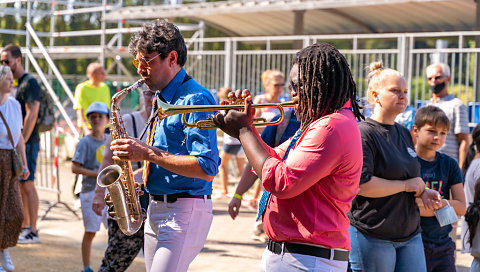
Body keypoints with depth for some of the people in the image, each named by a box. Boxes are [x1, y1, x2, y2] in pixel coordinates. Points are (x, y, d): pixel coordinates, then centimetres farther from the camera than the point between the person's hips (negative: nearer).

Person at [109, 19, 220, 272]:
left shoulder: (195, 99, -15)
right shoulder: (161, 99, 15)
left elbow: (207, 169, -23)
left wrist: (147, 153, -22)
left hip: (185, 212, -9)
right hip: (156, 209, 9)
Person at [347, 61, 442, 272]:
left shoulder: (404, 133, 15)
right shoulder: (364, 133, -11)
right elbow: (361, 183, -22)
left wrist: (422, 192, 7)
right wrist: (406, 185, -14)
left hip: (410, 234, 8)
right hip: (372, 236, -8)